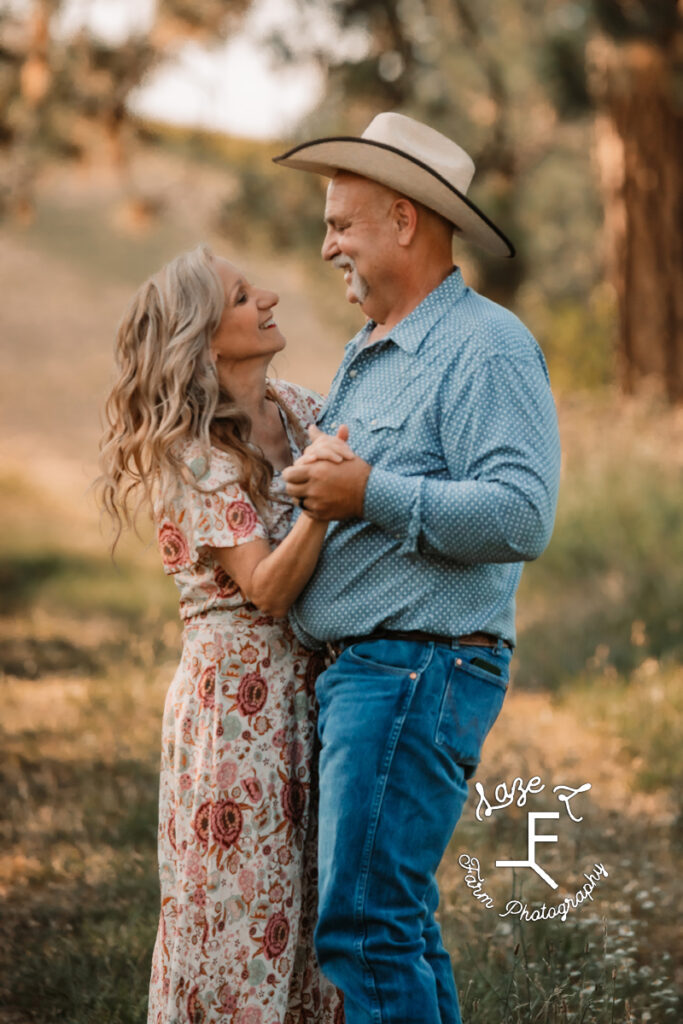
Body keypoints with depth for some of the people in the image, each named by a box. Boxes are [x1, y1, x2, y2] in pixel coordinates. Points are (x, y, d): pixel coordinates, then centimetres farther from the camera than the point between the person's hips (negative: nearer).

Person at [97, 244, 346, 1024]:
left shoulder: (299, 410, 7)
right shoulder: (191, 457, -12)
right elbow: (267, 590, -19)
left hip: (312, 691, 6)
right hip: (237, 702, -6)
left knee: (316, 915, 9)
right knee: (240, 908, -1)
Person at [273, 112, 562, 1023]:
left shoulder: (487, 347, -11)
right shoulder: (366, 353, 20)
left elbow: (522, 517, -22)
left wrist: (372, 495, -22)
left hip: (421, 669, -10)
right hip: (358, 670, 10)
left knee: (362, 927, -13)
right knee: (398, 923, 12)